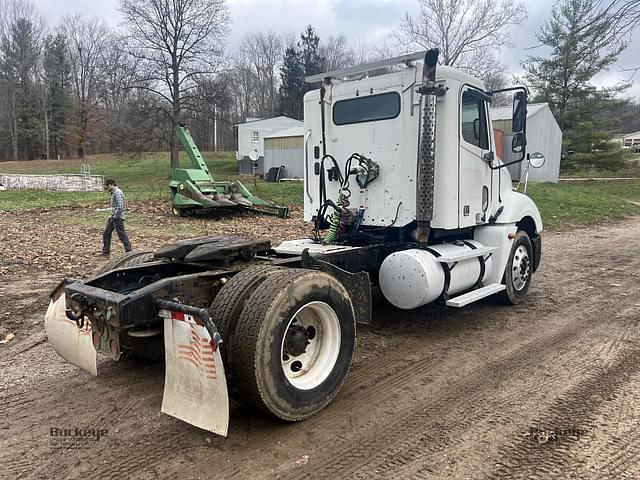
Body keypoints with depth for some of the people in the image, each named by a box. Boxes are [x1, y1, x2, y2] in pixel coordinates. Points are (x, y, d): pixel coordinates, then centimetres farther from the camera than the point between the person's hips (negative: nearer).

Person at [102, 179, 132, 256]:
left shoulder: (118, 192, -16)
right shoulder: (114, 193, 15)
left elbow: (120, 207, -24)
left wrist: (115, 216, -17)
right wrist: (112, 215, 16)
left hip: (117, 218, -10)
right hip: (112, 218, 10)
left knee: (122, 235, -5)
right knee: (106, 234, 13)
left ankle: (129, 252, 2)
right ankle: (106, 252, 21)